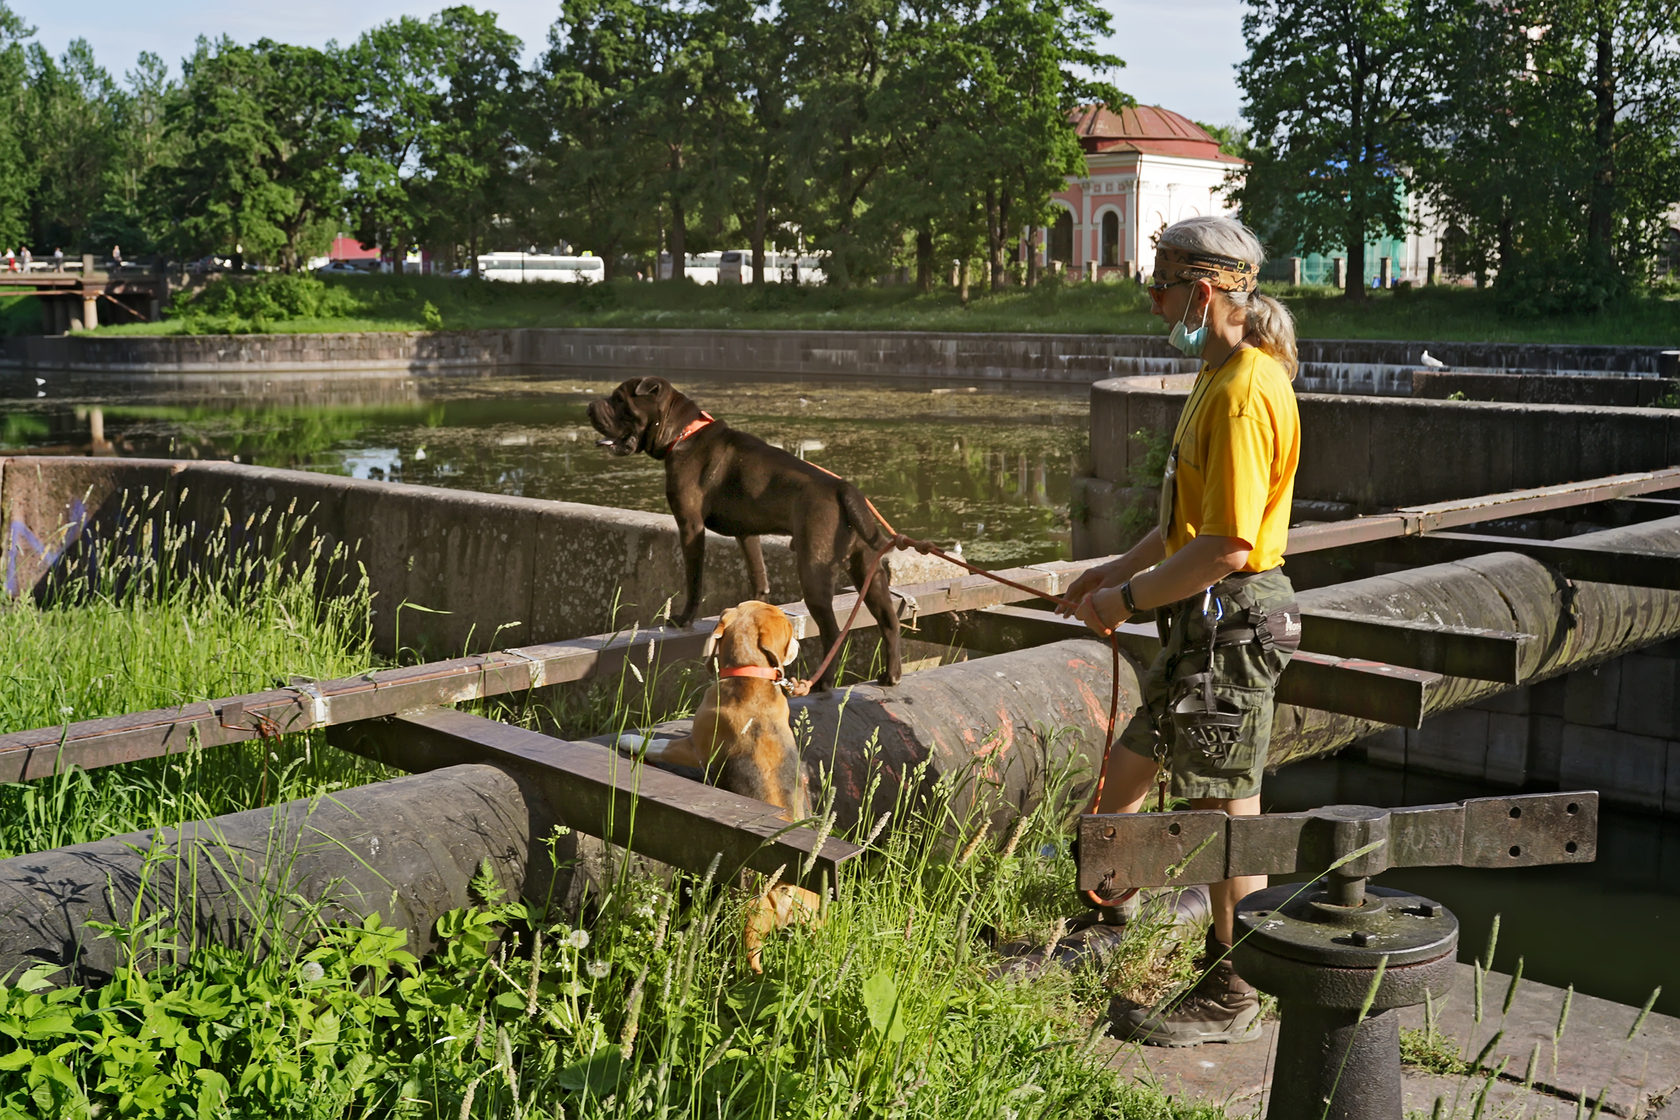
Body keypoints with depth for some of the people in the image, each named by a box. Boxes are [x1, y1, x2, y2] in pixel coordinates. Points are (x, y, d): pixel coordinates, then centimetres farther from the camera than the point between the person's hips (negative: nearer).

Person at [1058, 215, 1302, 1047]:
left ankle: (1231, 1000, 14)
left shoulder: (1244, 392, -21)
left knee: (1226, 806, 0)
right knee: (1130, 765, 20)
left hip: (1233, 619, -11)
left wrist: (1129, 598, -16)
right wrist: (1118, 570, 18)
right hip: (1203, 618, 11)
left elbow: (1228, 546, -26)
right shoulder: (1220, 375, 13)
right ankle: (1105, 921, 38)